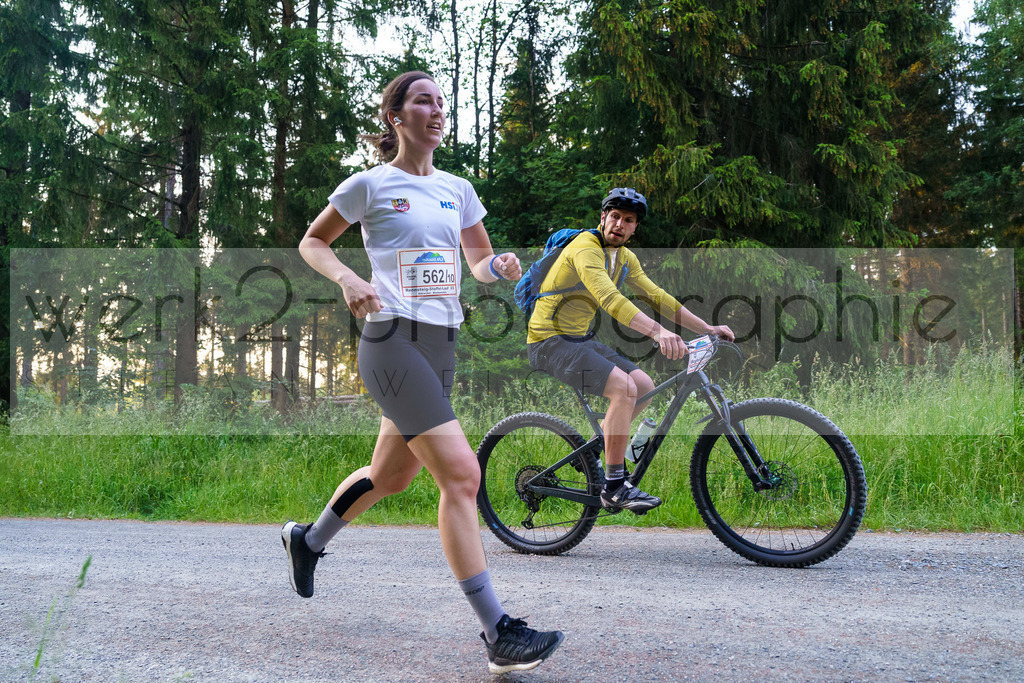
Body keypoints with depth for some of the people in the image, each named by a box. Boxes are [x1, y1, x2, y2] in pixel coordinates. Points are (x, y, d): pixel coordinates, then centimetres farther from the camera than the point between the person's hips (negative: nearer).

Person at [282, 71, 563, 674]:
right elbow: (312, 243, 8)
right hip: (393, 340, -7)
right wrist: (347, 279, -12)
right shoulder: (371, 184, -1)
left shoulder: (457, 189, 14)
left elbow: (479, 262, 19)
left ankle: (308, 540, 45)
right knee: (461, 473, -17)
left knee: (392, 474, 17)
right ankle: (499, 632, -14)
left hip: (442, 346, 7)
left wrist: (498, 265, -5)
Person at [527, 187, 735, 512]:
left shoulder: (624, 257, 10)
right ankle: (614, 488, -17)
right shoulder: (586, 248, -20)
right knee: (624, 388, -24)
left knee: (645, 387, 4)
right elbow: (609, 298, -36)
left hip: (579, 339, 9)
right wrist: (657, 331, -48)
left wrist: (707, 328, 6)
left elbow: (657, 296, 12)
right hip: (550, 341, -9)